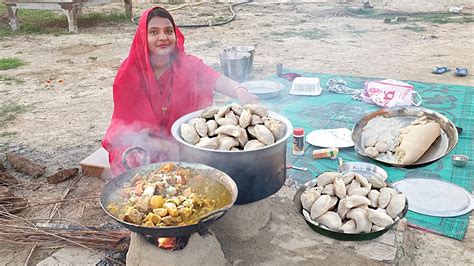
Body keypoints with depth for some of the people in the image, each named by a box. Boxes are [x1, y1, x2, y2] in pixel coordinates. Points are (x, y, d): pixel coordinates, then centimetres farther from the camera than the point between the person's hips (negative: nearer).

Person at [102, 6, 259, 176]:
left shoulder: (188, 65, -8)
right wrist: (168, 147, -27)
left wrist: (240, 92, -51)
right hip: (141, 147, -2)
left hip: (183, 141, 2)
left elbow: (218, 81, -27)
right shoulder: (129, 74, -13)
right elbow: (128, 130, -13)